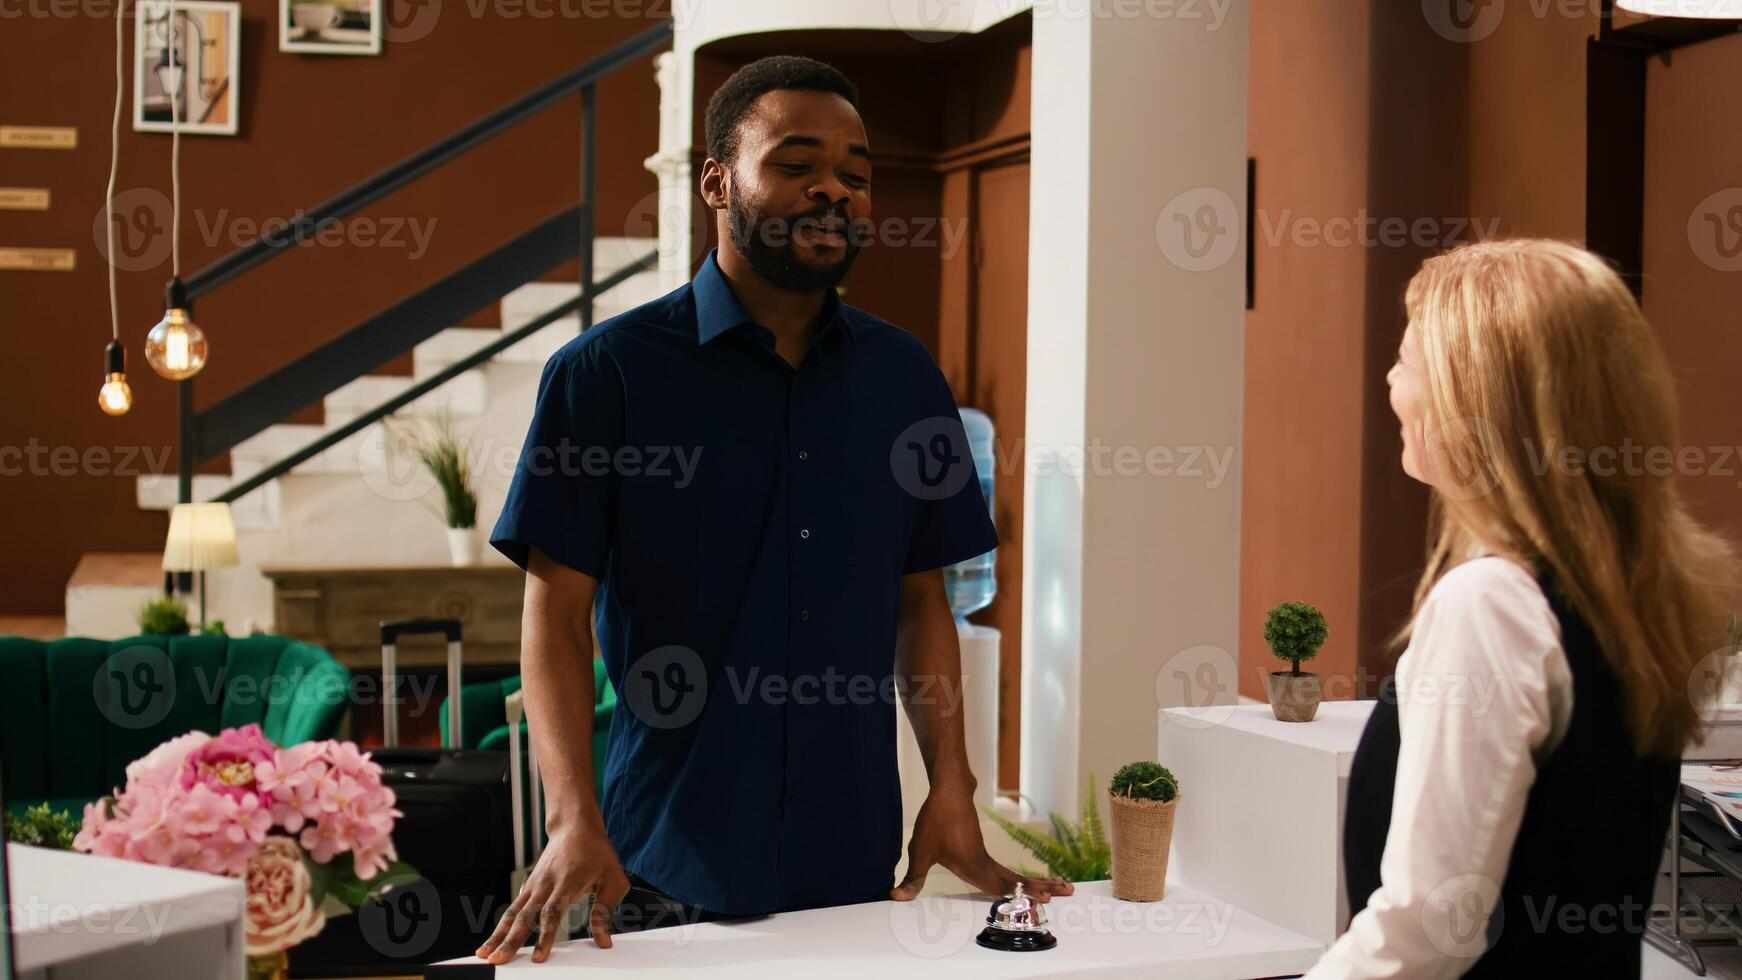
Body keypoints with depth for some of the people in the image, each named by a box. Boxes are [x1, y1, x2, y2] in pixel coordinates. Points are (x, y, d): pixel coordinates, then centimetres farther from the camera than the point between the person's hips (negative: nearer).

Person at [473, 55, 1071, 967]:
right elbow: (557, 612, -8)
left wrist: (951, 791, 1)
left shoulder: (904, 377, 6)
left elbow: (921, 600, 10)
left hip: (855, 860, 4)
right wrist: (575, 821, -19)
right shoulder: (607, 370, -5)